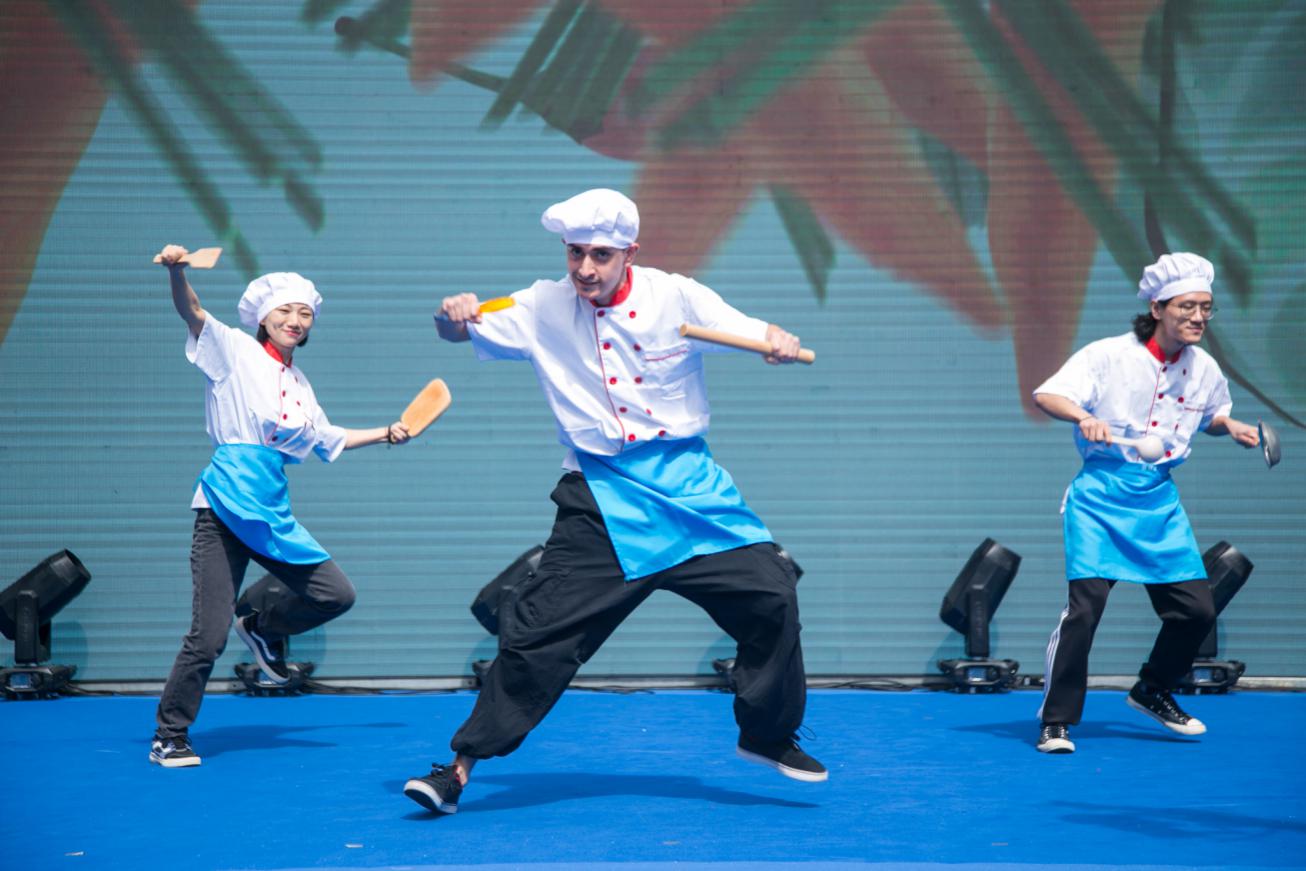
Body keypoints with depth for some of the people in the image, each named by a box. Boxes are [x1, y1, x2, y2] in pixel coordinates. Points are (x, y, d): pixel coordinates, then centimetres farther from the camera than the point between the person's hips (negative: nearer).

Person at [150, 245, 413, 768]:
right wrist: (176, 272, -35)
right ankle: (169, 739, 7)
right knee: (208, 637, -9)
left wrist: (387, 434, 33)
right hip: (225, 508, -6)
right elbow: (191, 313, -16)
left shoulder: (299, 384, 17)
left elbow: (327, 440, 33)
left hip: (273, 516, 6)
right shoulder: (235, 351, 0)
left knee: (337, 595, 1)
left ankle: (262, 631, 28)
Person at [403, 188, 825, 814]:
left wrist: (780, 342, -25)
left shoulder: (676, 297, -2)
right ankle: (460, 765, 1)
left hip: (685, 482, 1)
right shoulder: (543, 309, 0)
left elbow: (759, 336, 0)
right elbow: (460, 331, 2)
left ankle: (768, 736, 15)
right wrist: (454, 316, -22)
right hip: (600, 497, -1)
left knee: (770, 597, -8)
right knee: (536, 630, -9)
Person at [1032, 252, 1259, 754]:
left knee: (1196, 609, 3)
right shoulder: (1109, 355, -11)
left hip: (1159, 500, 6)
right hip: (1101, 494, -6)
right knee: (1086, 604, -16)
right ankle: (1055, 721, -3)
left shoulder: (1205, 370, 5)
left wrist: (1229, 425, 3)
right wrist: (1083, 417, -35)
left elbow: (1211, 416, 25)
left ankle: (1152, 693, 29)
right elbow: (1046, 395, -16)